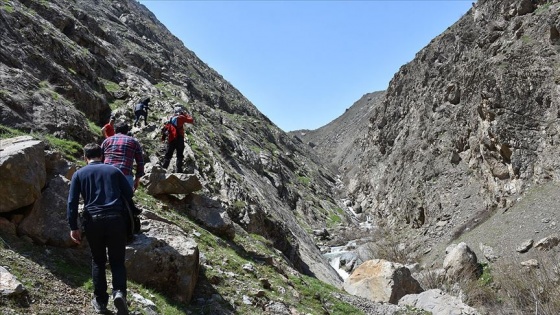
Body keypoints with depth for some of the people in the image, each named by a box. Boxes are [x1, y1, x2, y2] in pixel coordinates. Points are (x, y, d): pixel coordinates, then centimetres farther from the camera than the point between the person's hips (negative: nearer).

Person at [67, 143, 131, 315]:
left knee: (98, 261, 17)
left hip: (93, 221, 1)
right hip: (115, 219, 0)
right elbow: (129, 193, 10)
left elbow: (72, 202, 1)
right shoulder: (114, 170, 11)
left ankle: (100, 301, 21)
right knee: (117, 261, 8)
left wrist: (73, 227, 3)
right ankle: (119, 292, -15)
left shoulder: (79, 174, 9)